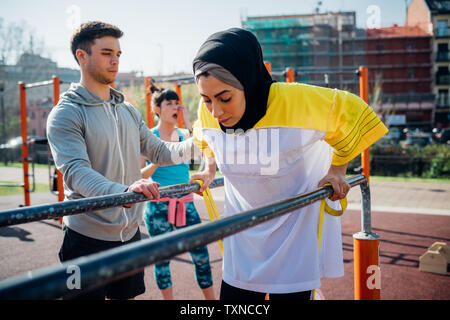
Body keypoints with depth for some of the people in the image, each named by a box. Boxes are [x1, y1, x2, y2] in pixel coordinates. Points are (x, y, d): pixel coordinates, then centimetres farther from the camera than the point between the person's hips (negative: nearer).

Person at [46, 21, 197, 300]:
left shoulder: (128, 111, 11)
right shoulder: (66, 114, -12)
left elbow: (159, 151, 14)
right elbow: (76, 172, -26)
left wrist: (195, 144, -3)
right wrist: (123, 192, -43)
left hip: (130, 232, 6)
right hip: (87, 237, -6)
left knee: (126, 296, 17)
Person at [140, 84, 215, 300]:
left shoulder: (184, 134, 8)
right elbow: (139, 175, -3)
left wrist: (188, 122, -10)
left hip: (185, 203, 3)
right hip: (159, 205, -3)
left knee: (201, 254, 3)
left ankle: (211, 298, 17)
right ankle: (168, 298, 24)